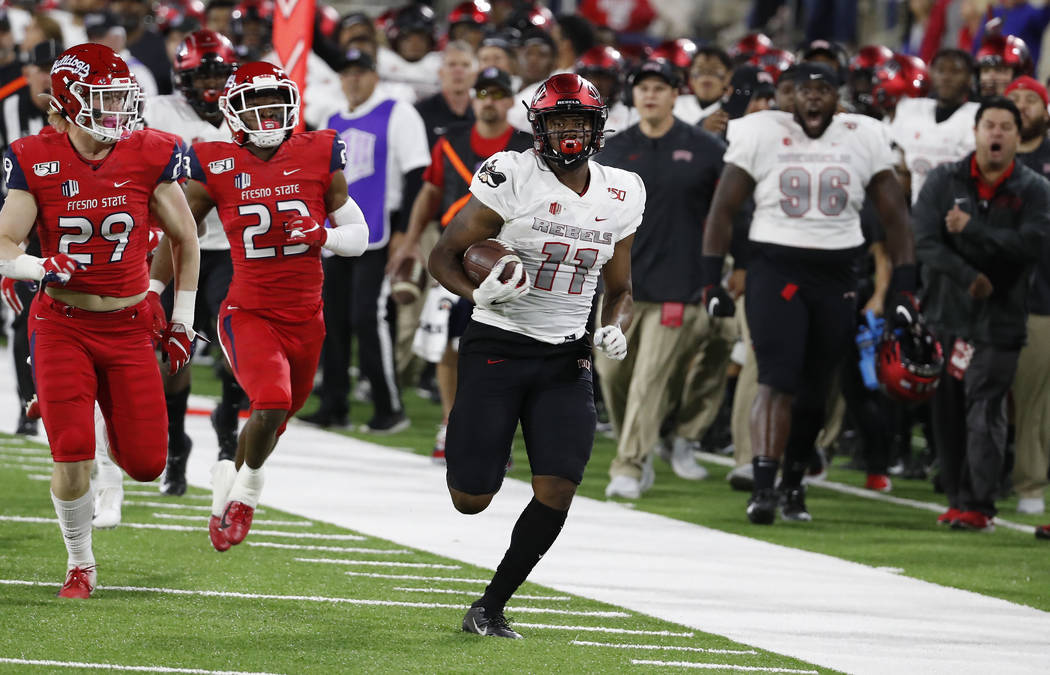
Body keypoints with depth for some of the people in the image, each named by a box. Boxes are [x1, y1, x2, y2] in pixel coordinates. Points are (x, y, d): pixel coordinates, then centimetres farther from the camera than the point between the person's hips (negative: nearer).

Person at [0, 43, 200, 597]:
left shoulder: (149, 157, -6)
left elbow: (184, 240, 7)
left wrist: (182, 320, 9)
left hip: (129, 325, 2)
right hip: (62, 324, -2)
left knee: (146, 464, -1)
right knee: (72, 457, -12)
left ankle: (118, 431, 36)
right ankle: (80, 563, 11)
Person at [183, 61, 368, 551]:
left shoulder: (318, 157, -1)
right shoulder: (215, 166, -5)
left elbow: (358, 236, 5)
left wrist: (322, 236, -15)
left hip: (305, 318, 3)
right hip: (249, 313, -3)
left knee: (276, 416, 14)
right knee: (271, 406, -24)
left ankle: (232, 478, 44)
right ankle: (249, 483, 4)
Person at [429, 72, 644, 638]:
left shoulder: (619, 195, 6)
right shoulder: (512, 179, -10)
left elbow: (620, 289, 18)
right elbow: (443, 257, -4)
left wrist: (614, 330, -4)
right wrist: (480, 294, -23)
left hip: (565, 359, 4)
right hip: (497, 350, -4)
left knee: (557, 493, -11)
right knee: (472, 501, -5)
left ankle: (490, 608, 6)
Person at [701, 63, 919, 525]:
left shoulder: (863, 139, 5)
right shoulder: (762, 134, 0)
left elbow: (894, 217, 9)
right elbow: (723, 210, 3)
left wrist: (903, 290, 3)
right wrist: (711, 282, -3)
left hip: (836, 276, 3)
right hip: (775, 267, -3)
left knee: (813, 391, 8)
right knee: (777, 381, -16)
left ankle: (793, 485, 25)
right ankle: (763, 488, -23)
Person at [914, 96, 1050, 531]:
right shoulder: (944, 182, 7)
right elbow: (924, 241, -4)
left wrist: (971, 230, -16)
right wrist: (969, 278, -15)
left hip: (999, 318, -3)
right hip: (946, 312, 3)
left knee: (985, 409, -11)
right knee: (947, 413, 5)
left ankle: (978, 506, -13)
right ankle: (957, 497, 15)